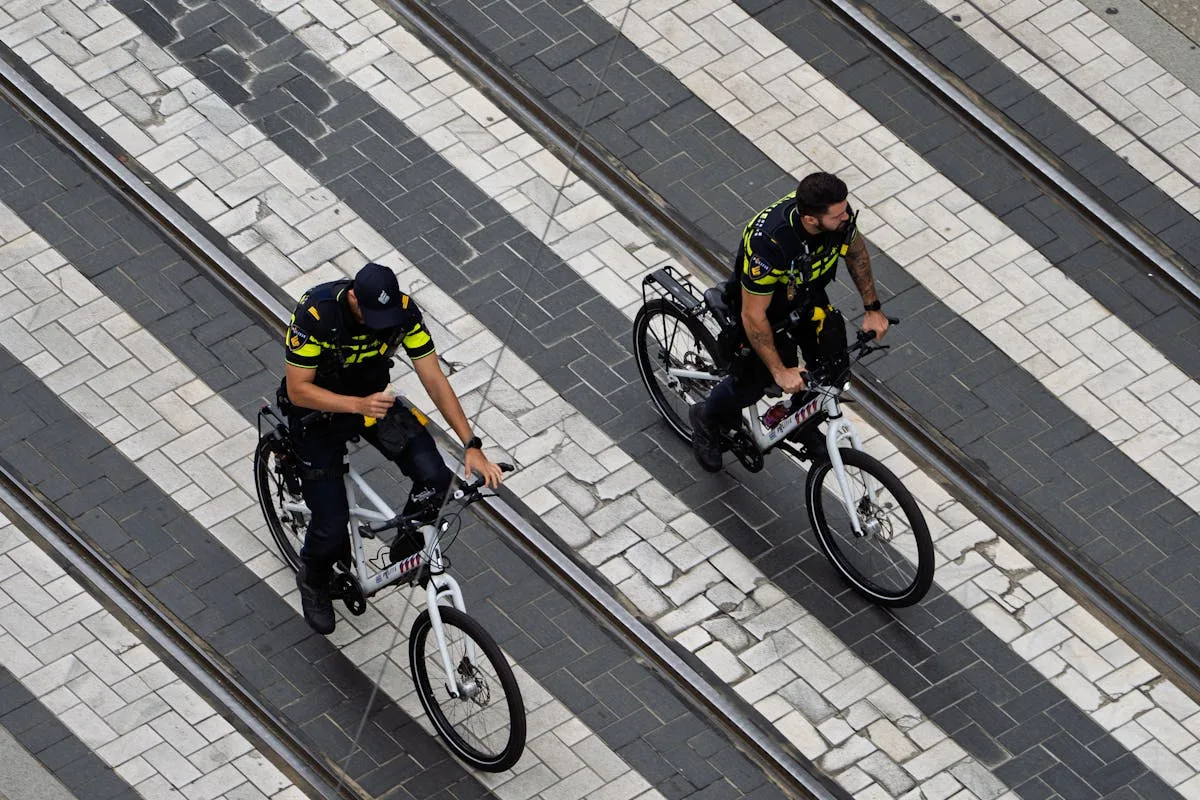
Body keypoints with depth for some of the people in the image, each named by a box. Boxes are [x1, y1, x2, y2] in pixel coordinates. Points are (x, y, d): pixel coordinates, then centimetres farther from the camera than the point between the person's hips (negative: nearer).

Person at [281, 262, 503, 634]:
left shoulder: (403, 310, -23)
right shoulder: (315, 313, -34)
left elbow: (435, 379, -18)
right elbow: (298, 390, -28)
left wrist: (472, 446, -24)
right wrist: (359, 406, -43)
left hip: (372, 398, 3)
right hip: (319, 408, -3)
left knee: (434, 478, -19)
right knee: (332, 527, -7)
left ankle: (406, 551, 11)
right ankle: (313, 581, 29)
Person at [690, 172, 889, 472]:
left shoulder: (839, 215, -28)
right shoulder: (769, 242, -45)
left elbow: (855, 249, -2)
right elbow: (754, 316, -33)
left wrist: (873, 308, -1)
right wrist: (779, 371, -27)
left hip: (807, 296, 5)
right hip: (762, 304, -5)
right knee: (754, 382, 7)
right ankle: (708, 418, 39)